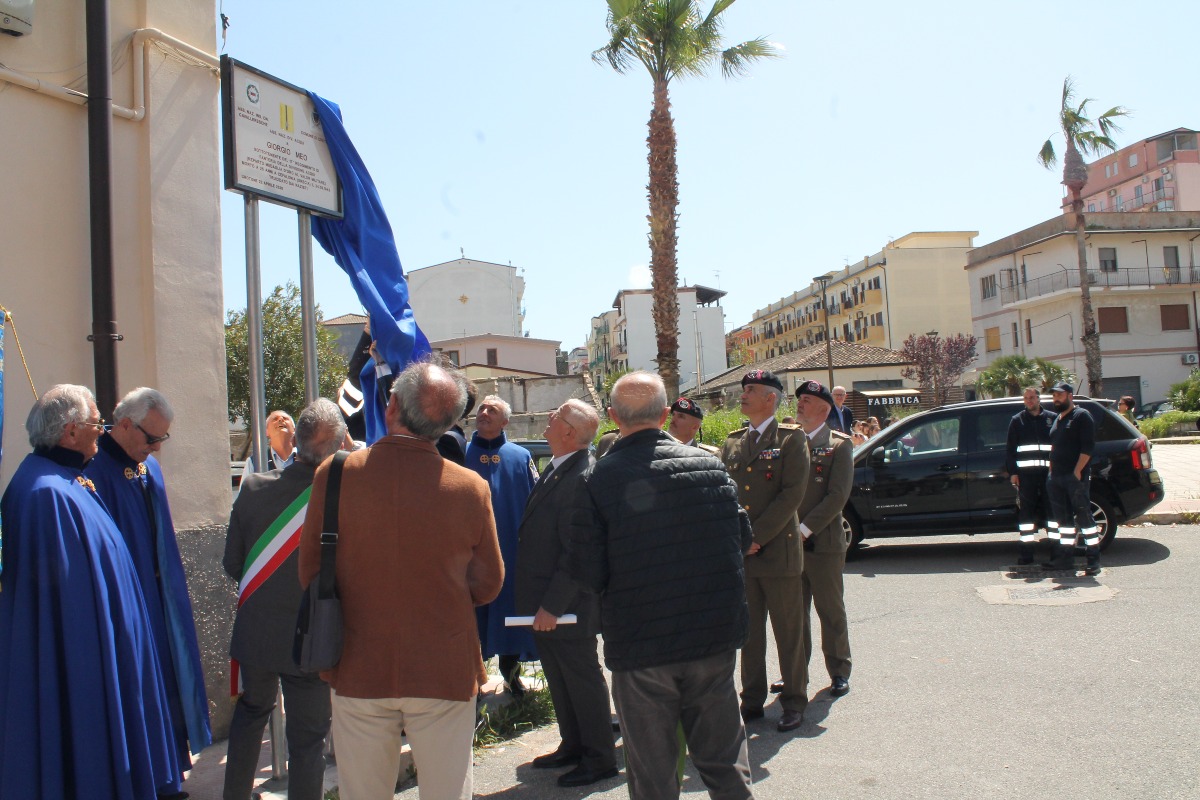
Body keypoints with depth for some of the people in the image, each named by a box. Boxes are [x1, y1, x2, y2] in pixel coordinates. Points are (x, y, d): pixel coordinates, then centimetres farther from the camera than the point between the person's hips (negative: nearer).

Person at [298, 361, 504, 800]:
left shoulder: (334, 475, -11)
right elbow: (487, 584, 0)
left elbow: (310, 571, 2)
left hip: (358, 670, 1)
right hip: (445, 672, -1)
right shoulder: (470, 487, -13)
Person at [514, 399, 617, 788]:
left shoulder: (582, 477, -24)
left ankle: (599, 759, 22)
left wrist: (552, 605, -22)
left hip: (568, 605, -9)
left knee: (582, 679, 6)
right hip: (544, 603, 9)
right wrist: (541, 603, 16)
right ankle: (573, 745, 37)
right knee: (559, 679, 20)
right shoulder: (556, 470, 8)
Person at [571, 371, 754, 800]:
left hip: (639, 641, -3)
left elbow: (589, 574, -13)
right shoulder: (709, 464, -4)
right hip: (715, 635, 3)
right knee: (723, 757, 20)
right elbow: (741, 539, 5)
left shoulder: (596, 480, -14)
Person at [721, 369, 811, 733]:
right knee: (749, 632, 11)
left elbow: (793, 492, -11)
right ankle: (752, 700, 21)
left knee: (788, 632, 5)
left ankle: (794, 701, 18)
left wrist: (757, 535, -15)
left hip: (778, 550, -4)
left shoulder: (791, 438, -2)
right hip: (739, 554, 4)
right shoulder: (732, 443, 13)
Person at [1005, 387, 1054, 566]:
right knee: (1026, 511, 1)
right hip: (1026, 473, 0)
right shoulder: (1017, 420, 10)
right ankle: (1026, 554, 6)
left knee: (1053, 509, 4)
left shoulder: (1052, 418, 10)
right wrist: (1012, 473, 0)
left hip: (1048, 472, 0)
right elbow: (1009, 448, 8)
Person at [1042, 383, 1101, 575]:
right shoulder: (1057, 419, 20)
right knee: (1063, 518, 10)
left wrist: (1077, 471, -18)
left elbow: (1088, 447, -13)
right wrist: (1051, 471, 16)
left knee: (1084, 516, -6)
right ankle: (1065, 558, 16)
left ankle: (1094, 559, -1)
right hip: (1057, 477, 8)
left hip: (1075, 476, -8)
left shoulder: (1081, 416, -5)